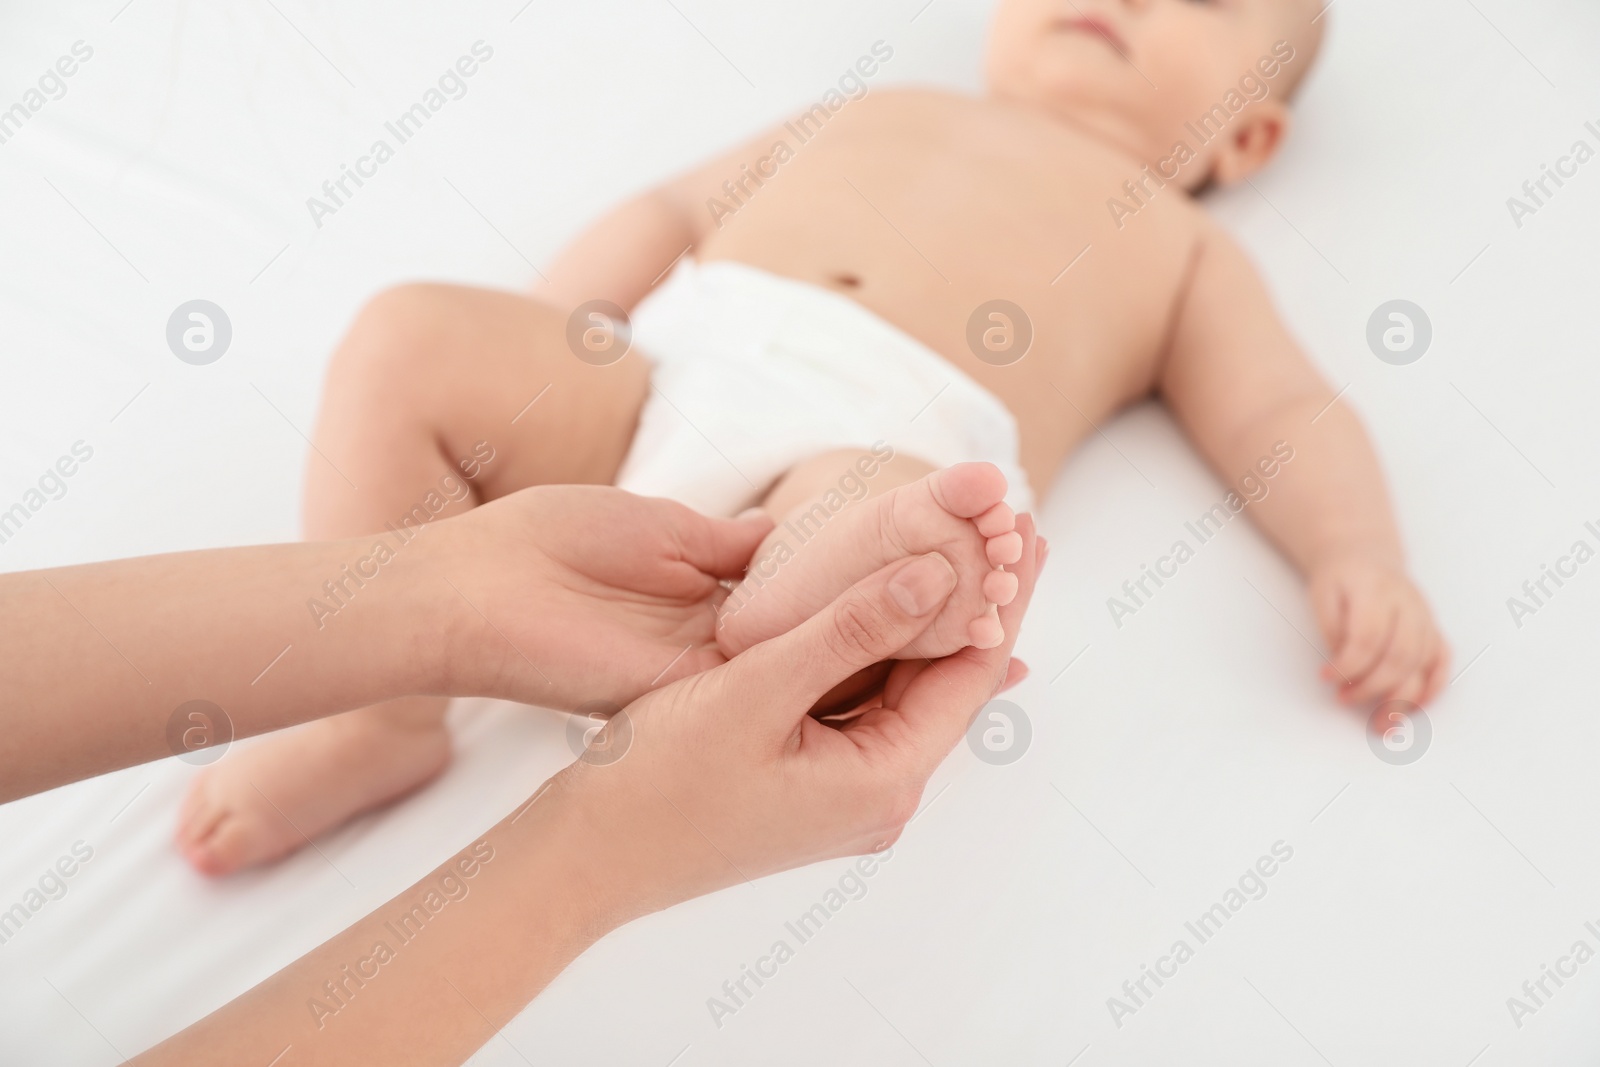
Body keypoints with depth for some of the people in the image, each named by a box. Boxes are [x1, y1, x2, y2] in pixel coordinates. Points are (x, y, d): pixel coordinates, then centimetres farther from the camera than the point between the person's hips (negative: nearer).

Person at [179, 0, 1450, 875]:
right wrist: (539, 351, 12)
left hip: (877, 448, -4)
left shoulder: (1182, 251, 28)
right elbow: (675, 209, 29)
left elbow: (1287, 419, 17)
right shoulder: (879, 109, 34)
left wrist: (1361, 560, -5)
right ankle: (384, 718, -10)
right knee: (409, 332, -14)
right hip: (664, 365, 5)